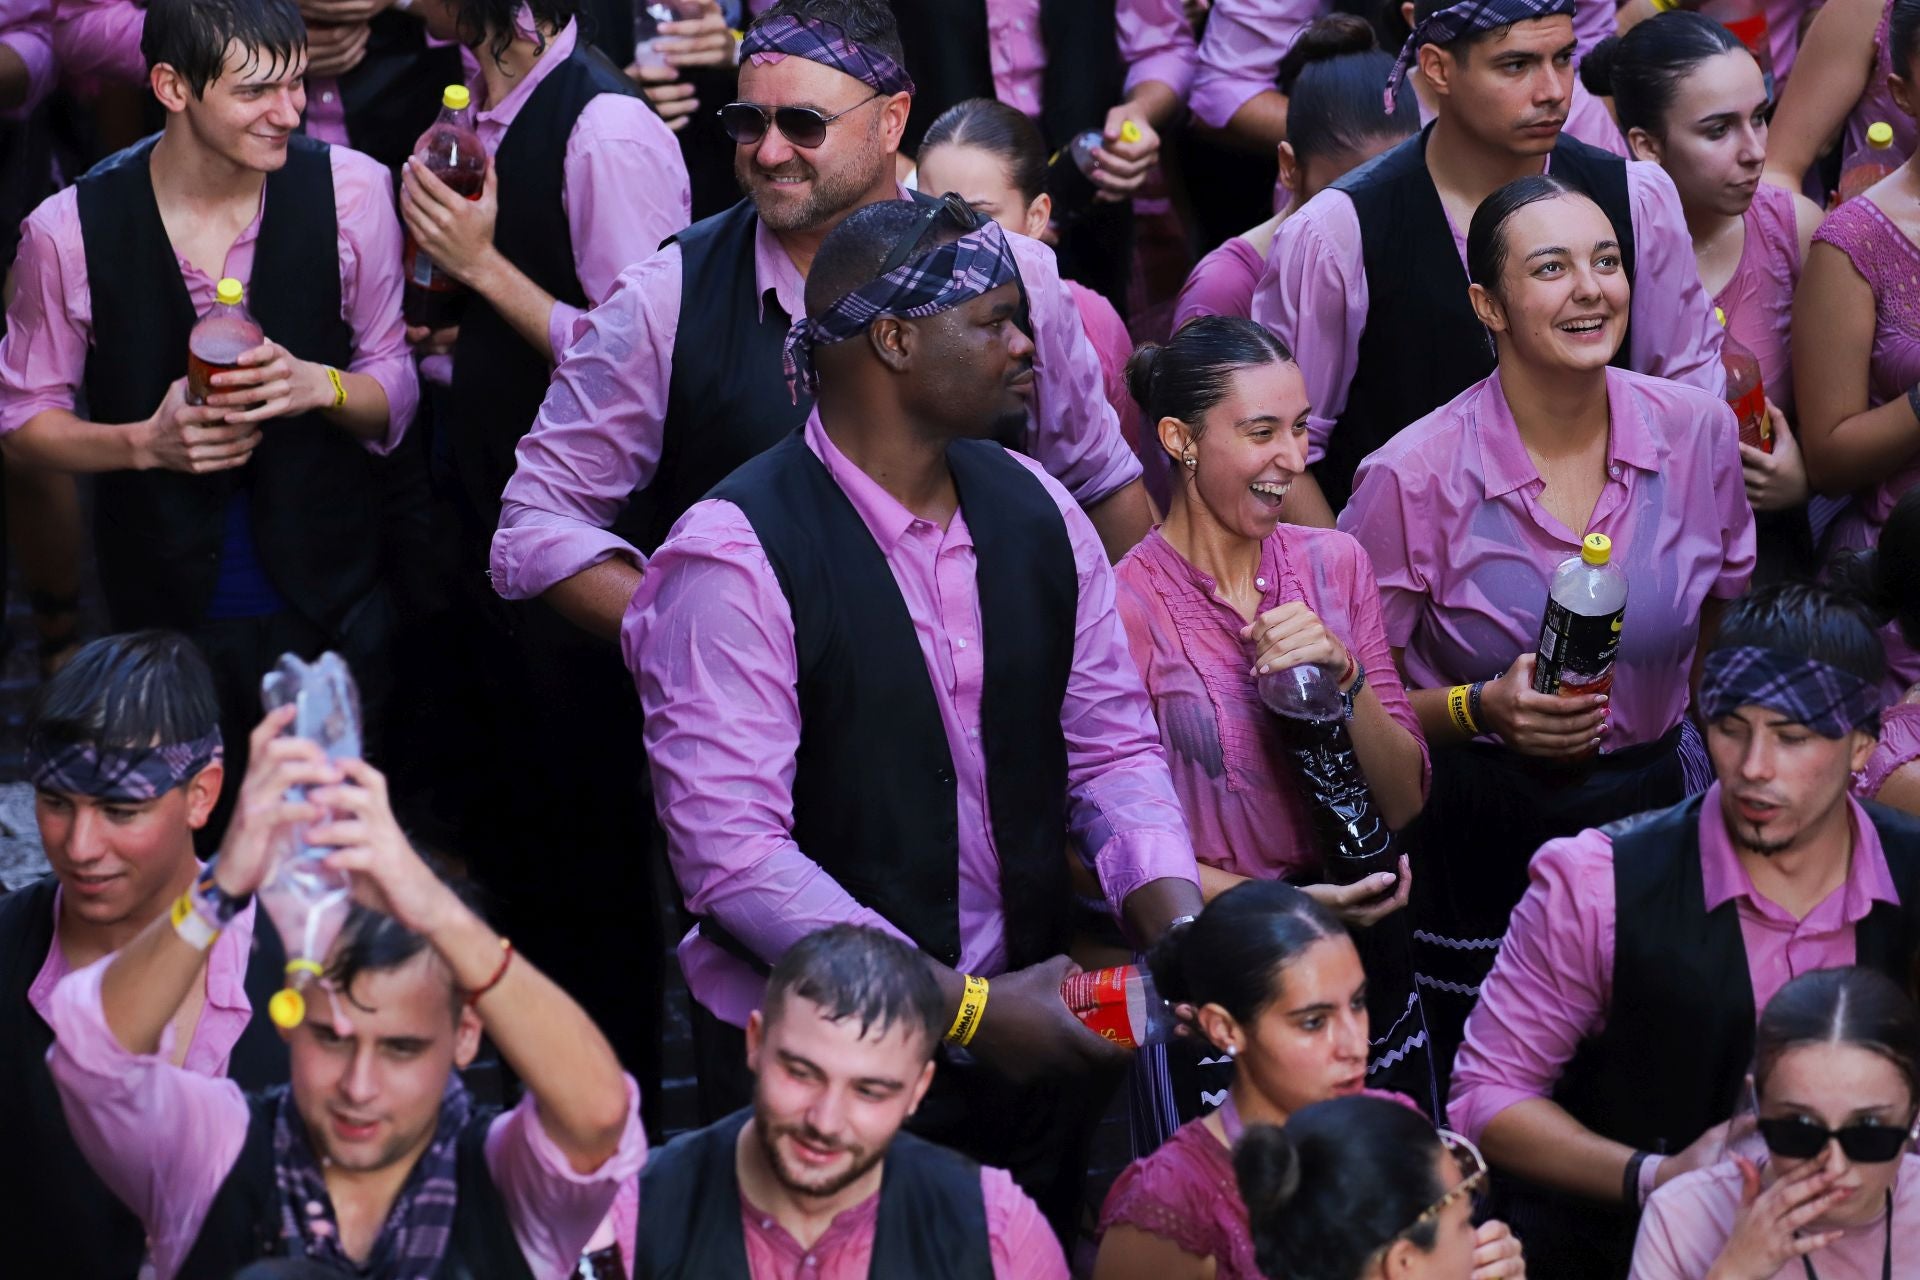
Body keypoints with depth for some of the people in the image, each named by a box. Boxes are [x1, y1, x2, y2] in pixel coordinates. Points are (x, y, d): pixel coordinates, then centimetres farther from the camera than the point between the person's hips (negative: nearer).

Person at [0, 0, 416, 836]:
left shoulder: (351, 192, -9)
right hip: (167, 604, -1)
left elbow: (397, 389, 1)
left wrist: (318, 385, -22)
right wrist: (146, 442, -18)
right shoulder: (70, 231, -11)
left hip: (329, 602, 1)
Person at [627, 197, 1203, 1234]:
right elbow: (731, 852, -22)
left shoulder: (1036, 511, 4)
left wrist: (1178, 934, -12)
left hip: (1024, 1045, 6)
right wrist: (965, 1007, -24)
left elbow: (1113, 748, 8)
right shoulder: (733, 558, -18)